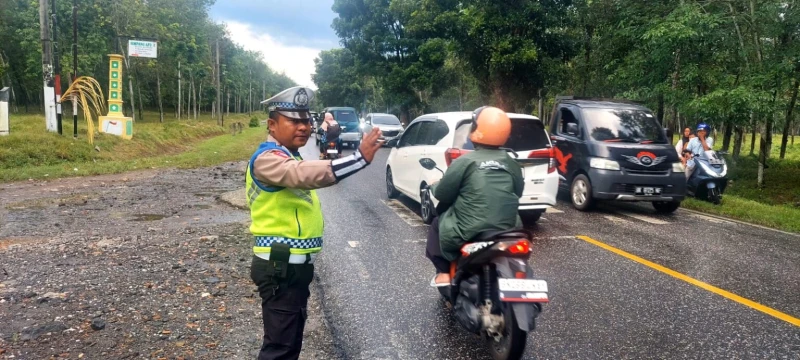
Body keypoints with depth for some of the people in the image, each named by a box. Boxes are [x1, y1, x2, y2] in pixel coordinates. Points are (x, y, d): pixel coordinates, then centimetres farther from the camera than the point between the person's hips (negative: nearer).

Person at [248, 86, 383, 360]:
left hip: (294, 264, 10)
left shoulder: (288, 157, 16)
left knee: (290, 337, 21)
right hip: (281, 267, -10)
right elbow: (303, 174, -40)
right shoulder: (267, 158, -19)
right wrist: (360, 158, -47)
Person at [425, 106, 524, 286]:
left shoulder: (465, 162, -10)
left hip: (469, 234, -4)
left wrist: (435, 185, 20)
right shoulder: (511, 164, 4)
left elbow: (442, 194, -2)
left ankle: (443, 272, 18)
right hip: (507, 230, 5)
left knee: (437, 225, 23)